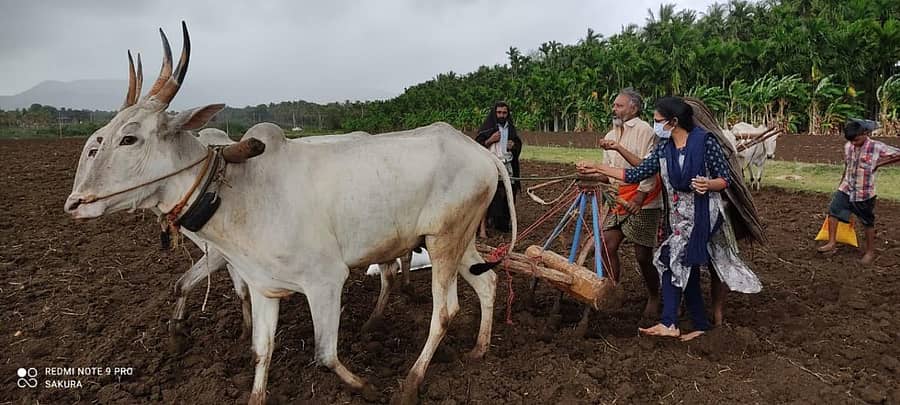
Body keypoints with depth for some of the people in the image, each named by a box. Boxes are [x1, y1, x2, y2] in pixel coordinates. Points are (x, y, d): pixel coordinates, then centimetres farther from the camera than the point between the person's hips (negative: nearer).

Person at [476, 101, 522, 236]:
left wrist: (514, 146, -2)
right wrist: (490, 140, -17)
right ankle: (483, 227, -12)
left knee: (506, 196, 6)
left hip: (507, 167, 5)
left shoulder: (510, 128, 12)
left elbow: (519, 144, 21)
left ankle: (503, 223, 23)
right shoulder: (487, 127, -1)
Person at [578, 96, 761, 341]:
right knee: (686, 268, 8)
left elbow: (725, 179, -6)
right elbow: (636, 174, 3)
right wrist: (598, 169, 0)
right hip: (679, 216, 7)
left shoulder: (705, 141, -10)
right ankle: (700, 324, 20)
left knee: (671, 259, -16)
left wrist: (708, 184, -27)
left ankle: (669, 323, -13)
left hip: (704, 215, -6)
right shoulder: (664, 149, 7)